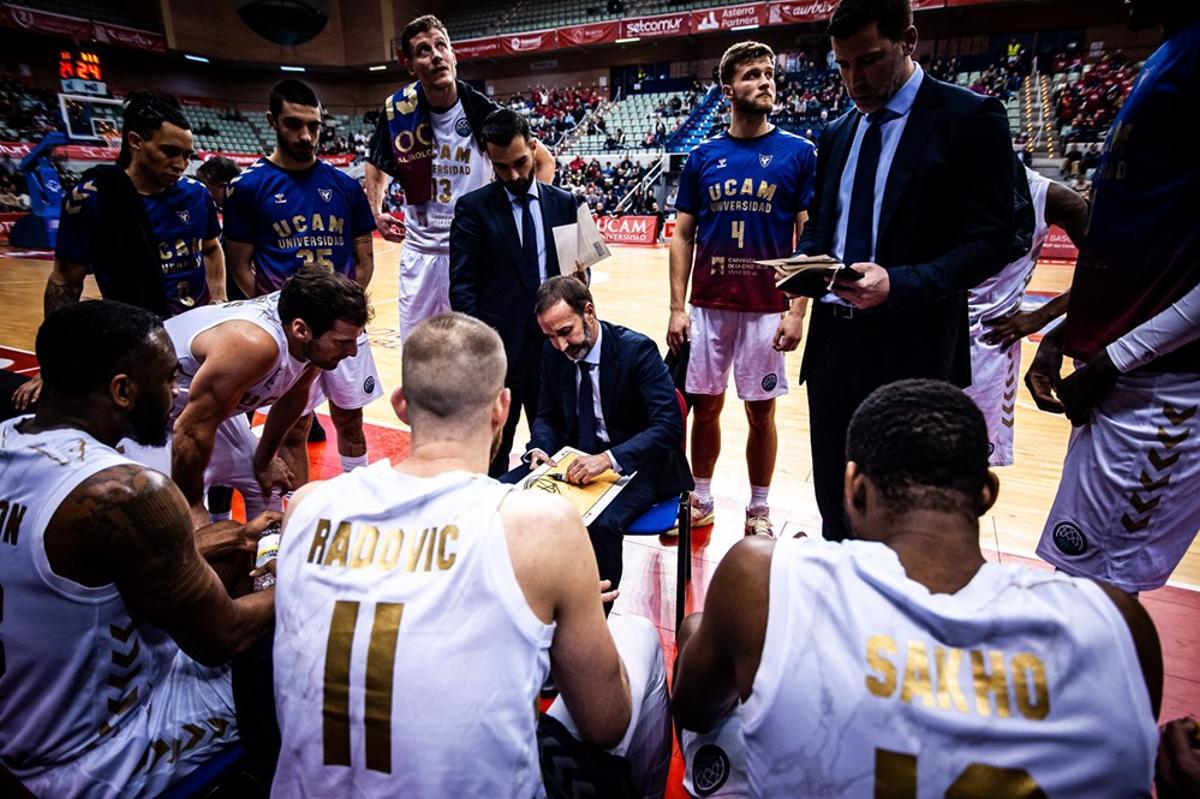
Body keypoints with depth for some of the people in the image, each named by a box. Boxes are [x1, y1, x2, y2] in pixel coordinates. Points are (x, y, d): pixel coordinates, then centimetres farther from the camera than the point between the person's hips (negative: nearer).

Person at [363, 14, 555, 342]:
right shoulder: (397, 109, -4)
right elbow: (377, 163, 17)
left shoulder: (481, 110, -12)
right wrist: (376, 213, 7)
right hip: (419, 249, 3)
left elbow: (544, 161, -2)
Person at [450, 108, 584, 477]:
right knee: (493, 446, 6)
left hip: (553, 339, 3)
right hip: (498, 343, -3)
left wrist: (579, 276, -10)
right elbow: (462, 284, -4)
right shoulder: (473, 207, 0)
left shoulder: (563, 203, 9)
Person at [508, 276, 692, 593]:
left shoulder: (637, 349, -16)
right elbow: (547, 415, 14)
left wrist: (610, 458, -36)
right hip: (575, 458, 6)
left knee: (600, 523, -35)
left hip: (634, 464, -5)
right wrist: (540, 448, -10)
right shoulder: (554, 353, 1)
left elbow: (669, 426, -22)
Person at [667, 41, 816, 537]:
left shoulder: (798, 154, 1)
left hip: (768, 309, -2)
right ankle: (701, 499, 27)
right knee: (705, 405, 9)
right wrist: (677, 307, -1)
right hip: (707, 307, 2)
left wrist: (797, 310, -10)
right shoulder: (703, 157, 6)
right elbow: (683, 236, 6)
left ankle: (759, 509, 24)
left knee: (760, 411, 7)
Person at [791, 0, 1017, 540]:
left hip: (913, 348, -5)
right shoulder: (837, 133, 15)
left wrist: (899, 283, -24)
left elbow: (991, 240, -10)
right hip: (832, 340, 6)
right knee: (835, 505, 15)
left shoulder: (969, 117, -4)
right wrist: (805, 262, -3)